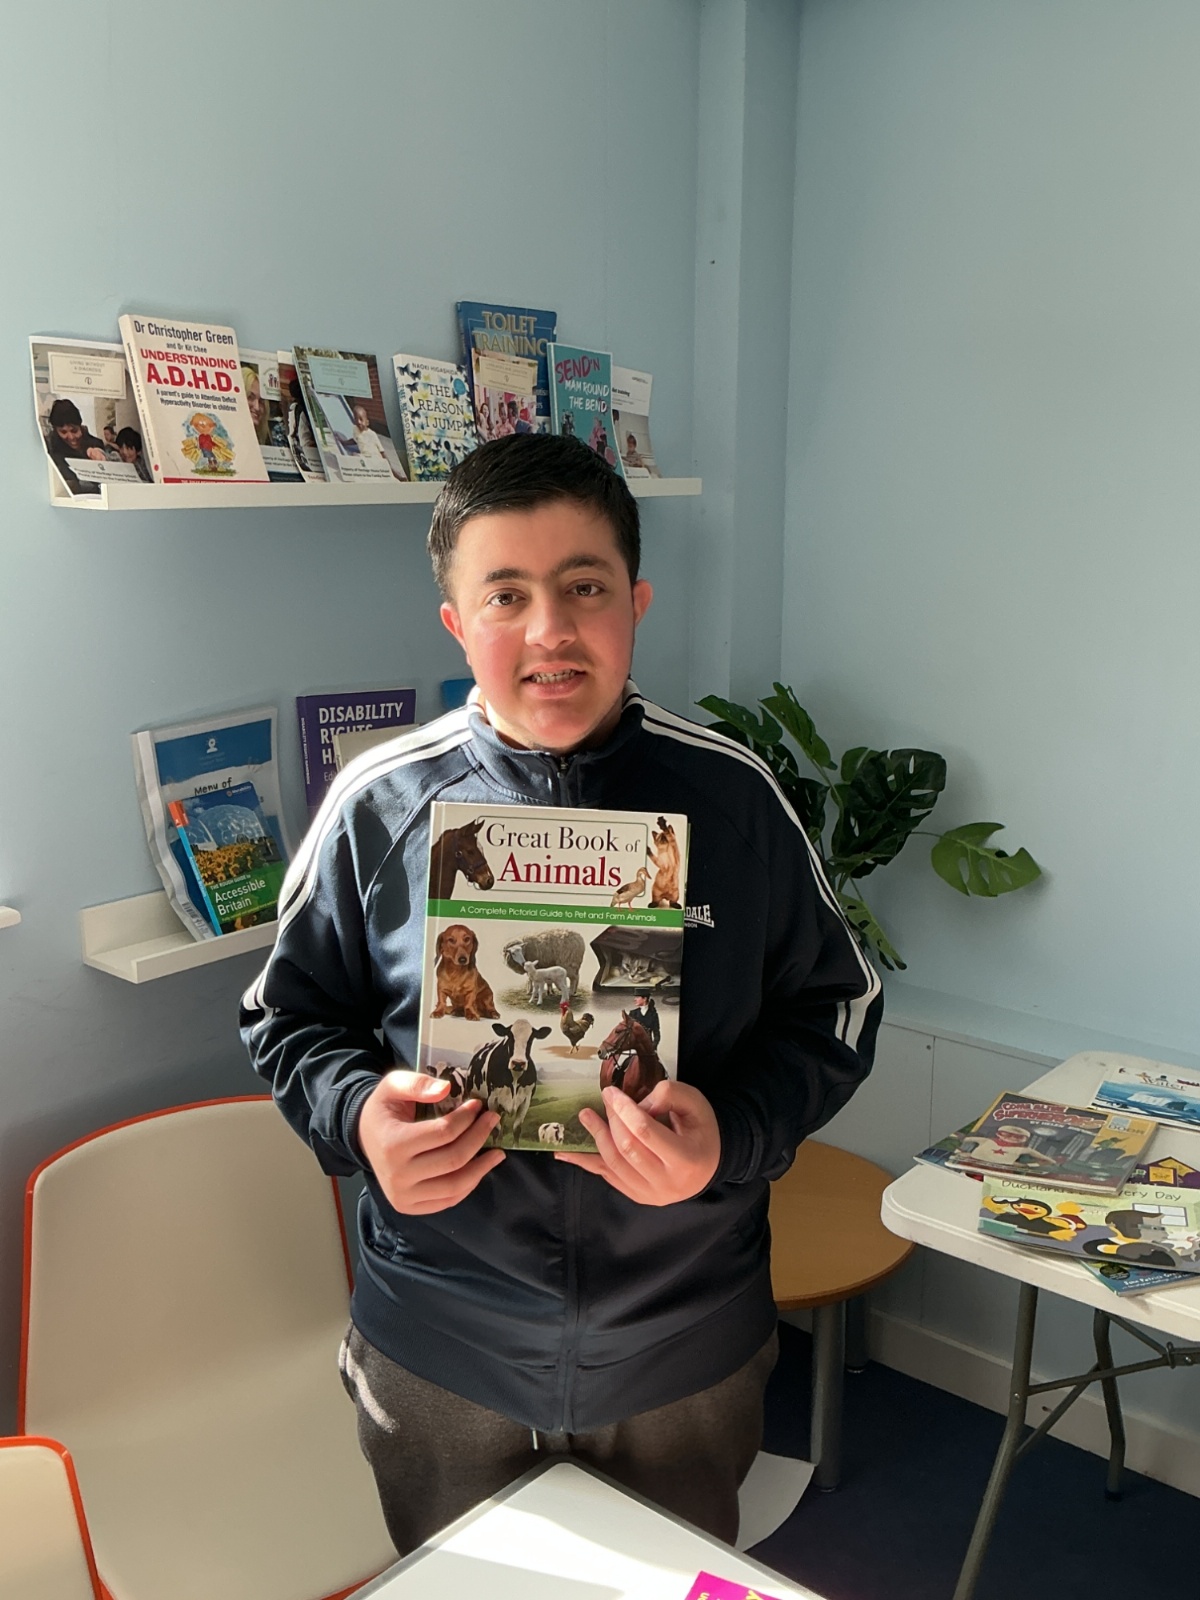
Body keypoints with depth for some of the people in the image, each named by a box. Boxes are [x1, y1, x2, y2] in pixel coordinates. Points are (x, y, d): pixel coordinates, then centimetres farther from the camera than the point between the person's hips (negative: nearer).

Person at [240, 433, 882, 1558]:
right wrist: (356, 1114, -19)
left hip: (684, 1356, 1)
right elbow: (289, 1014, 2)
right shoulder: (379, 805, -9)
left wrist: (732, 1137, -21)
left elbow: (835, 1007, -3)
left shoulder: (730, 795, -9)